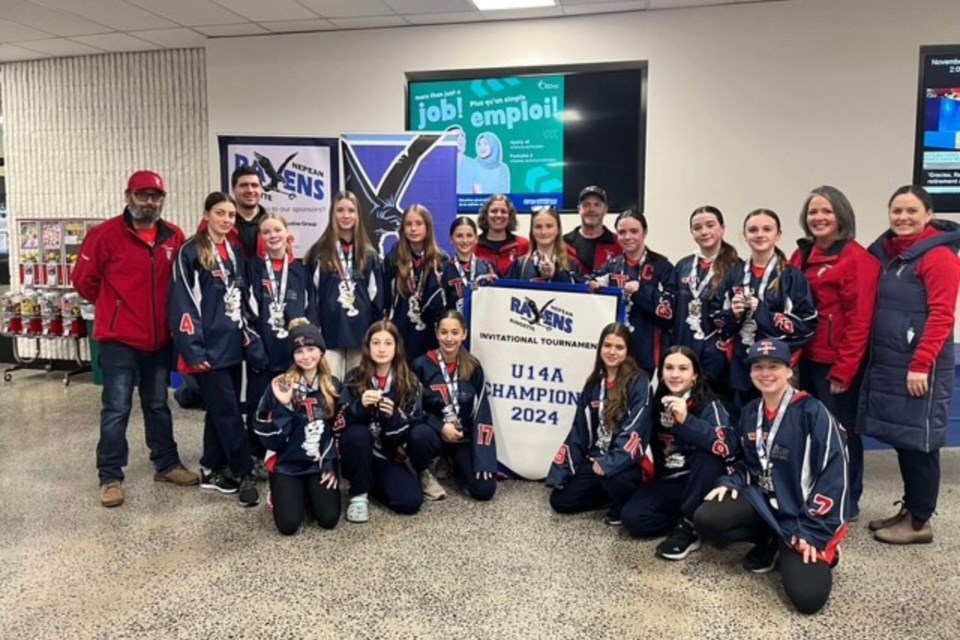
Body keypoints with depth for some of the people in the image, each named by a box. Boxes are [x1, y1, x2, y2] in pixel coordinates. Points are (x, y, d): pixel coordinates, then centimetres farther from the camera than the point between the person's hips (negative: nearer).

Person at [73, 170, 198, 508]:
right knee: (116, 409, 1)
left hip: (161, 338, 4)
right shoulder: (105, 234, -9)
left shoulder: (174, 237, 2)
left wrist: (168, 310, 10)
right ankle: (110, 477, 12)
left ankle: (167, 464, 27)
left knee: (158, 404, 16)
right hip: (119, 338, -4)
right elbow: (84, 280, -3)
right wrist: (114, 306, 7)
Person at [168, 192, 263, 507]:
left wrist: (248, 336, 13)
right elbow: (183, 303, -12)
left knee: (220, 410, 13)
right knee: (228, 411, -4)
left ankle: (212, 470, 23)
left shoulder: (236, 252, 13)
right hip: (209, 347, -7)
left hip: (233, 345, 7)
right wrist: (193, 350, -16)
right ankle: (244, 474, 3)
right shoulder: (191, 252, -8)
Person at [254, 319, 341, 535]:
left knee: (329, 519, -11)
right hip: (287, 464, -2)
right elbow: (269, 437, -11)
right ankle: (287, 492, 19)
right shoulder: (280, 386, -9)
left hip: (320, 463, 2)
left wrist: (332, 465, 0)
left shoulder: (333, 386, 2)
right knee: (288, 525, -14)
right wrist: (282, 406, -26)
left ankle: (311, 492, 21)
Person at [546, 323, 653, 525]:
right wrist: (560, 473, 5)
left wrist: (610, 462, -32)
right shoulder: (594, 383, 8)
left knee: (609, 472, -38)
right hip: (595, 458, 6)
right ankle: (614, 493, 16)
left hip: (628, 461, -6)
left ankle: (628, 506, -5)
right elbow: (579, 430, 10)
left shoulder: (638, 382, -11)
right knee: (560, 500, -2)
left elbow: (635, 429, -20)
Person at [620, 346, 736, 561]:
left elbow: (728, 446, -32)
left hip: (699, 483, -3)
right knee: (631, 518, -22)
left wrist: (687, 420, -38)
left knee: (710, 455, -34)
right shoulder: (657, 404, 1)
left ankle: (688, 526, -21)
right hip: (667, 481, 3)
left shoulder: (709, 405, -13)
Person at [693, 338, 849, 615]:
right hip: (762, 500, 6)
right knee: (706, 520, -19)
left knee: (808, 596, -21)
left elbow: (834, 472, -15)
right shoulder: (750, 412, 7)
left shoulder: (812, 412, -14)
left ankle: (821, 550, 13)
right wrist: (731, 482, -3)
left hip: (800, 510, -5)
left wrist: (813, 530, -16)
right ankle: (770, 542, 7)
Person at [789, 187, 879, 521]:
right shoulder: (801, 256, 11)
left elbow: (859, 320, -14)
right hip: (807, 360, 6)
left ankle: (847, 502, 21)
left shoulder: (857, 259, -10)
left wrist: (844, 369, -15)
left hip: (837, 364, -6)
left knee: (840, 431, 5)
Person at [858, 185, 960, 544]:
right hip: (886, 365, 7)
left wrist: (920, 365, -20)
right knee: (901, 439, 13)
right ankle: (908, 510, 25)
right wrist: (870, 358, 10)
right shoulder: (886, 253, 13)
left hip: (920, 368, -7)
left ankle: (920, 521, 13)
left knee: (919, 442, 1)